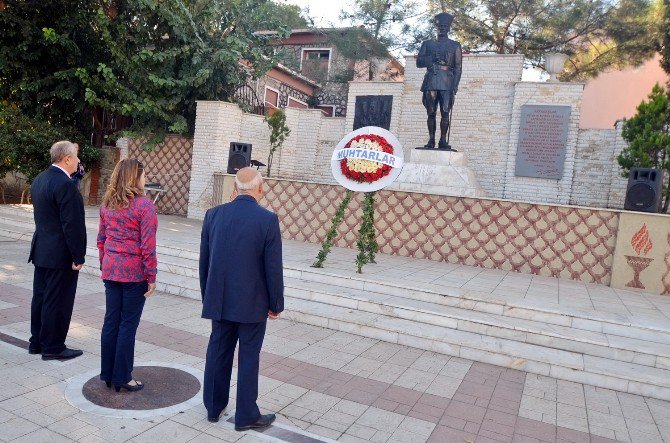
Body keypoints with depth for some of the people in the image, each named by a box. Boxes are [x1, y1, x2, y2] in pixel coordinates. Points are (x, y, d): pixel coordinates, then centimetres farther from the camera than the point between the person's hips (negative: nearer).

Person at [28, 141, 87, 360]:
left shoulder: (39, 179, 10)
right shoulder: (65, 185, -21)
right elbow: (72, 225, -22)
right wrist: (78, 257, -17)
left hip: (41, 250, 10)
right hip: (60, 255, -10)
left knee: (40, 297, 17)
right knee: (57, 302, 1)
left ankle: (37, 342, 29)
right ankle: (53, 347, 12)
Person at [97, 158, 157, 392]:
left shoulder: (107, 203, 7)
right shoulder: (144, 204, -13)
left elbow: (101, 238, 12)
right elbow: (147, 245, -15)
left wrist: (104, 266, 21)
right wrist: (151, 276, -9)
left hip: (111, 270, 6)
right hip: (135, 272, -6)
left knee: (111, 321, 13)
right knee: (128, 324, 3)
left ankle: (107, 374, 24)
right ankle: (122, 377, 13)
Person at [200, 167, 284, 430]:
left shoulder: (213, 215, -1)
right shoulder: (268, 220, -15)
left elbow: (204, 261, 6)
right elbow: (273, 268, -13)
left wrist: (207, 297, 17)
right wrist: (276, 304, -1)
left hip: (219, 300, 4)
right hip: (252, 303, -4)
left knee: (218, 352, 16)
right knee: (248, 357, 8)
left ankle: (214, 407, 32)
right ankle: (246, 415, 20)